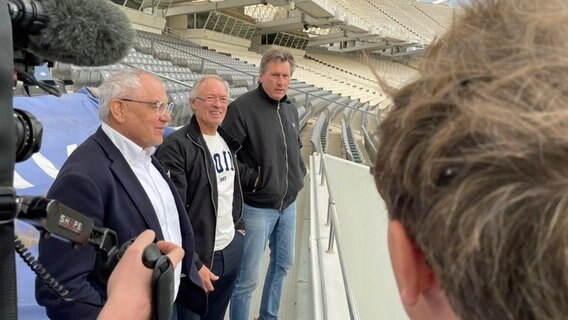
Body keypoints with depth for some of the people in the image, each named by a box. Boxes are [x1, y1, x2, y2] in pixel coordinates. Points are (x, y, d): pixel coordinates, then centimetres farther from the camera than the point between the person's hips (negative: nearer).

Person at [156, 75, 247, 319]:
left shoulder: (227, 141, 8)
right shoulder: (176, 146, -17)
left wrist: (239, 225, 15)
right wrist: (192, 264, -18)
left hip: (232, 249, 7)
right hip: (199, 257, -7)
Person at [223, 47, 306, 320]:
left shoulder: (291, 110, 7)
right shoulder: (243, 107, -16)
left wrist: (299, 174, 12)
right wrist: (249, 179, -18)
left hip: (288, 204, 8)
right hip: (257, 207, -8)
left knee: (283, 263, 21)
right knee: (247, 277, 0)